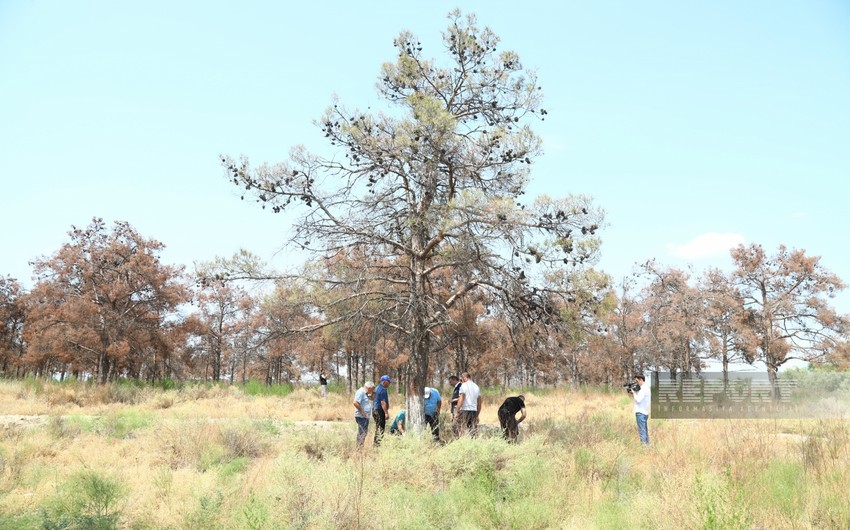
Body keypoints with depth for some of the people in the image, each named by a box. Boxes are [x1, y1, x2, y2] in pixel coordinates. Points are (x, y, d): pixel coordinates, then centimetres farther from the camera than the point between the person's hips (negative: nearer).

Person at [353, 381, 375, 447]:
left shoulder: (365, 393, 16)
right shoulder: (360, 392, -16)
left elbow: (371, 398, 30)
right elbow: (355, 403, -25)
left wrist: (373, 393, 11)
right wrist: (362, 411, -20)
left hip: (365, 417, 11)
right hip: (361, 417, -11)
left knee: (364, 432, 15)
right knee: (362, 433, -10)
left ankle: (360, 446, 22)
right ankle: (359, 446, -8)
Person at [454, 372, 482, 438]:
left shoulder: (464, 385, -4)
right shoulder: (476, 387, 16)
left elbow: (461, 400, -12)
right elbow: (479, 403, 17)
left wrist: (457, 412, -9)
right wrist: (477, 415, 22)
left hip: (465, 410, -6)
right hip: (474, 410, 6)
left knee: (463, 429, -3)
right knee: (474, 430, 5)